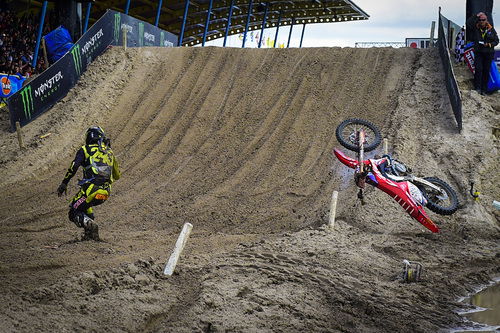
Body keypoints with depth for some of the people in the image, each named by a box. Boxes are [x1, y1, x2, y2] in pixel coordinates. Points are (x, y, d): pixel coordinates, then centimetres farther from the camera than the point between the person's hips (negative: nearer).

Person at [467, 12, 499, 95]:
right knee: (478, 69, -15)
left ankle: (484, 90, 5)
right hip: (478, 52, -1)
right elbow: (469, 22, -10)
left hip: (488, 53, 1)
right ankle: (477, 88, -11)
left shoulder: (491, 29, 4)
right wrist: (476, 16, -12)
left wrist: (489, 44, -10)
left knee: (486, 71, 1)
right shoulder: (476, 28, 4)